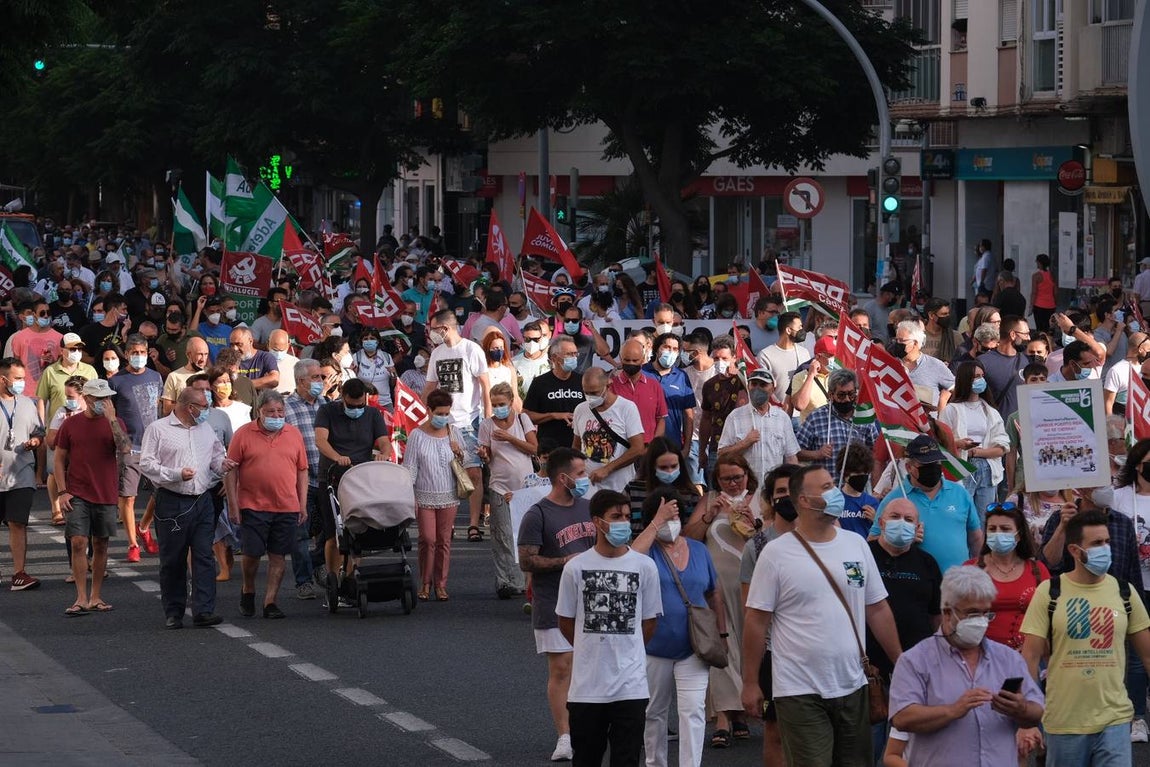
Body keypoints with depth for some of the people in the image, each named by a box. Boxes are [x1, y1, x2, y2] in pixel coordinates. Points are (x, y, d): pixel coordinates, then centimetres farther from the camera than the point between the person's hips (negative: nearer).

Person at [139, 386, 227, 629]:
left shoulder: (206, 429, 17)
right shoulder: (158, 429, -1)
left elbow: (216, 457, 24)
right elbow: (146, 464, -6)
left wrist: (222, 464, 0)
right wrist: (176, 474, -16)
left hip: (203, 501, 4)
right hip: (172, 503, -4)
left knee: (204, 557, -4)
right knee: (172, 560, 3)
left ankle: (203, 611, -7)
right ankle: (173, 613, 12)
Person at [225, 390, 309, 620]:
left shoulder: (293, 434, 9)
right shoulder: (243, 435, -1)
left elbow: (302, 471, 13)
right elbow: (231, 471, 0)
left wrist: (303, 504, 8)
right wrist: (233, 505, -5)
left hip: (287, 507, 2)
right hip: (253, 506, -2)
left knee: (278, 556, 3)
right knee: (251, 554, 0)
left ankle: (270, 601, 9)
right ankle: (247, 592, 25)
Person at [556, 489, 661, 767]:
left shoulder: (644, 566, -1)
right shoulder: (576, 567, -2)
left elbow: (649, 621, 8)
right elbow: (566, 621, 8)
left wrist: (624, 653, 10)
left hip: (631, 685, 0)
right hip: (586, 684, 0)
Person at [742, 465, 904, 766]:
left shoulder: (856, 545, 7)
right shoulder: (776, 553, -6)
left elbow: (877, 609, 12)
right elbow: (757, 620, -4)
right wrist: (750, 683, -5)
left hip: (852, 686, 4)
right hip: (800, 692, -4)